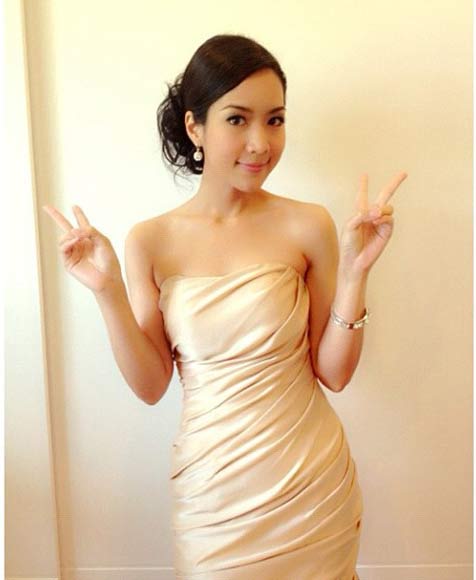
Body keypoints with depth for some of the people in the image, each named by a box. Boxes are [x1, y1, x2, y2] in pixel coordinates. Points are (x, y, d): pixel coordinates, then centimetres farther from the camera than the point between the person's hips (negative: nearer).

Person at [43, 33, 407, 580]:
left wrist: (354, 272, -18)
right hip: (211, 492, 1)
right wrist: (108, 292, -16)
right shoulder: (150, 241, -7)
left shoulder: (308, 226, -10)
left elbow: (333, 373, -7)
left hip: (310, 485, 0)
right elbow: (150, 385, -5)